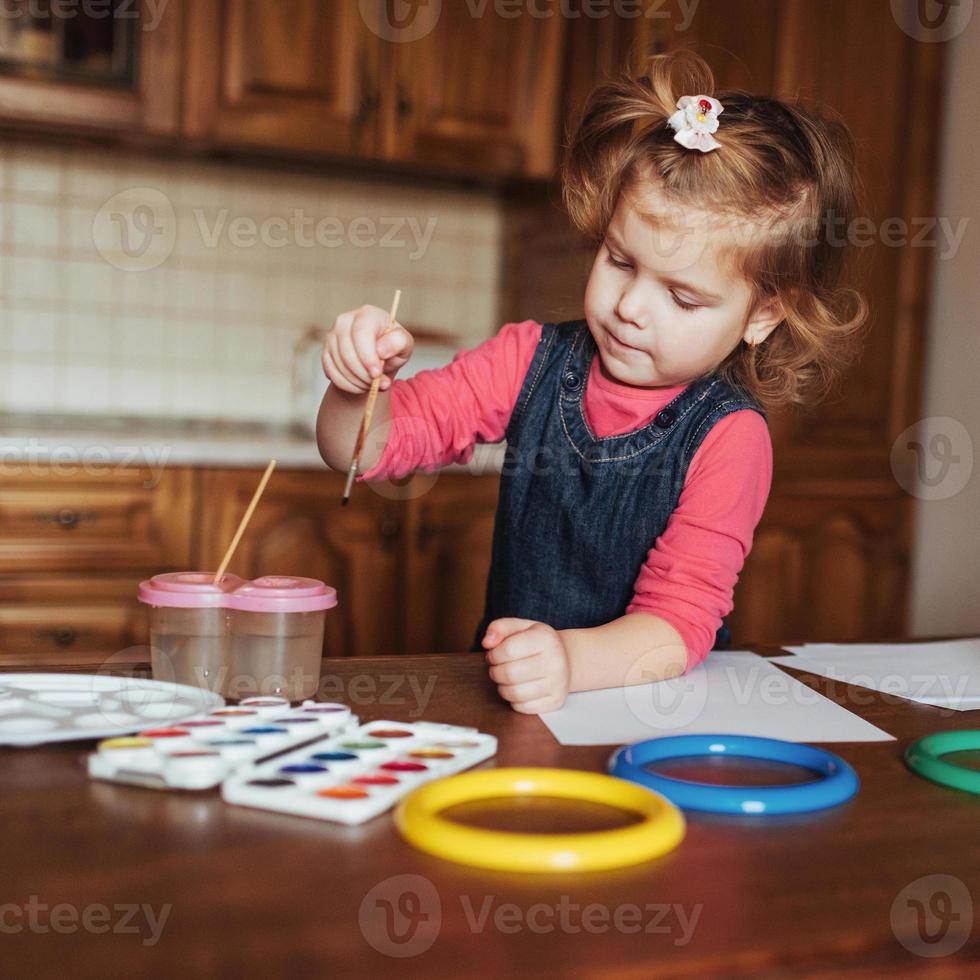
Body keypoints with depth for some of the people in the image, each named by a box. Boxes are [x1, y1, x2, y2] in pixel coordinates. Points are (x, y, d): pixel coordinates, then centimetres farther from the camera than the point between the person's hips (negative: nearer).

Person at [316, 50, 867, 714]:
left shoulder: (729, 436, -13)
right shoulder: (535, 361, -2)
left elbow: (680, 621, -19)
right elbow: (365, 450, -2)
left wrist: (571, 658, -39)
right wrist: (359, 388, -24)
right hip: (509, 707, 3)